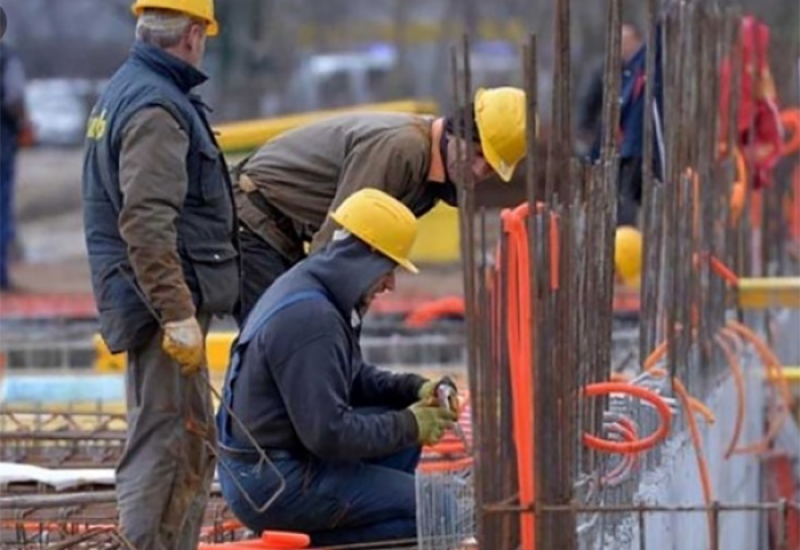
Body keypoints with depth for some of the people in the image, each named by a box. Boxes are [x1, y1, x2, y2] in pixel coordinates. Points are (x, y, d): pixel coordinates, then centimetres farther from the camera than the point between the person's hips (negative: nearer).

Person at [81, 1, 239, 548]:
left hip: (165, 302, 11)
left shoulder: (122, 92, 16)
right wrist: (178, 314, -28)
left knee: (194, 446, 17)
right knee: (168, 444, -10)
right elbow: (146, 224, -26)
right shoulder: (156, 108, -17)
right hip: (169, 299, -11)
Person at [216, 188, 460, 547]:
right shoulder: (309, 318, -22)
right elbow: (328, 433, -24)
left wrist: (415, 390, 6)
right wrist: (409, 426, -12)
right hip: (272, 485, -10)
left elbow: (353, 378, 23)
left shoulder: (305, 288, 10)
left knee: (404, 429, 16)